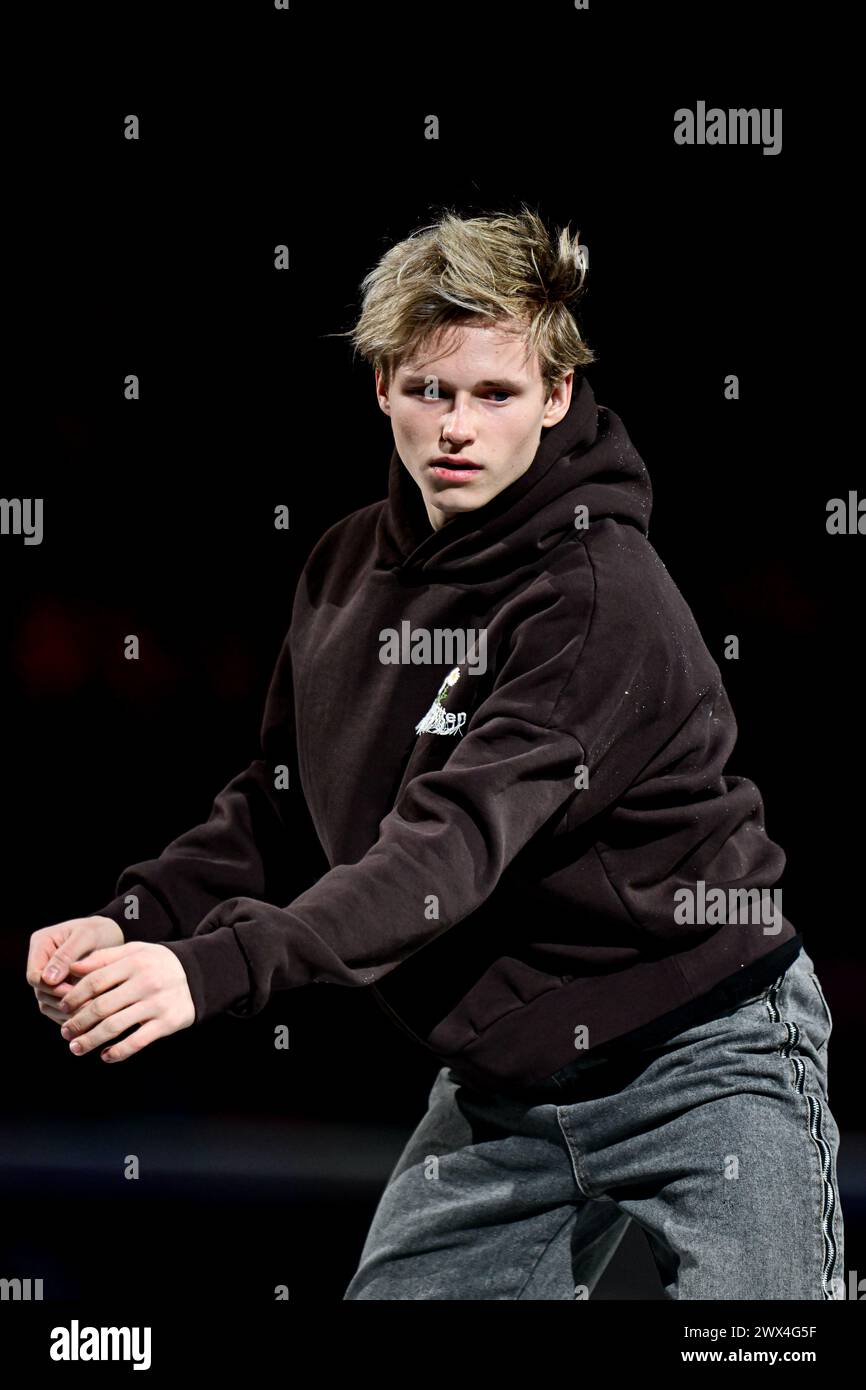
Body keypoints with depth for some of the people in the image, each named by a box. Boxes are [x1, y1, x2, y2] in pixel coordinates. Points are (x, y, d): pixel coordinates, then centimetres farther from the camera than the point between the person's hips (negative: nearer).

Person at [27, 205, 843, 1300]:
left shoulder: (602, 598, -21)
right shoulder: (346, 568, 4)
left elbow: (461, 841, -32)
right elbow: (275, 801, 10)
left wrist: (216, 968, -44)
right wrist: (130, 922, -10)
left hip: (705, 1072, -6)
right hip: (498, 1085, 7)